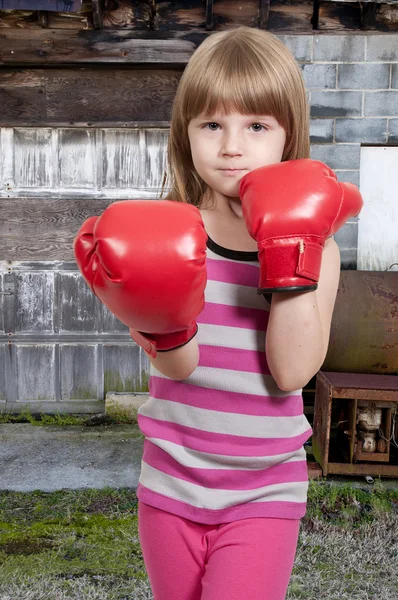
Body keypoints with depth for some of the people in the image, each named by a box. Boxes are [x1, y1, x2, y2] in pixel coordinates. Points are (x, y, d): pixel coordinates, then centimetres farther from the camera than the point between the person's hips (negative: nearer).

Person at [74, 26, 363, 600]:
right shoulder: (170, 233, -7)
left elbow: (292, 371, -17)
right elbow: (178, 367, -15)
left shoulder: (312, 240, -7)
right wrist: (160, 321, -35)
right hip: (171, 483, 2)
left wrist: (291, 263, -24)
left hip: (264, 493, -1)